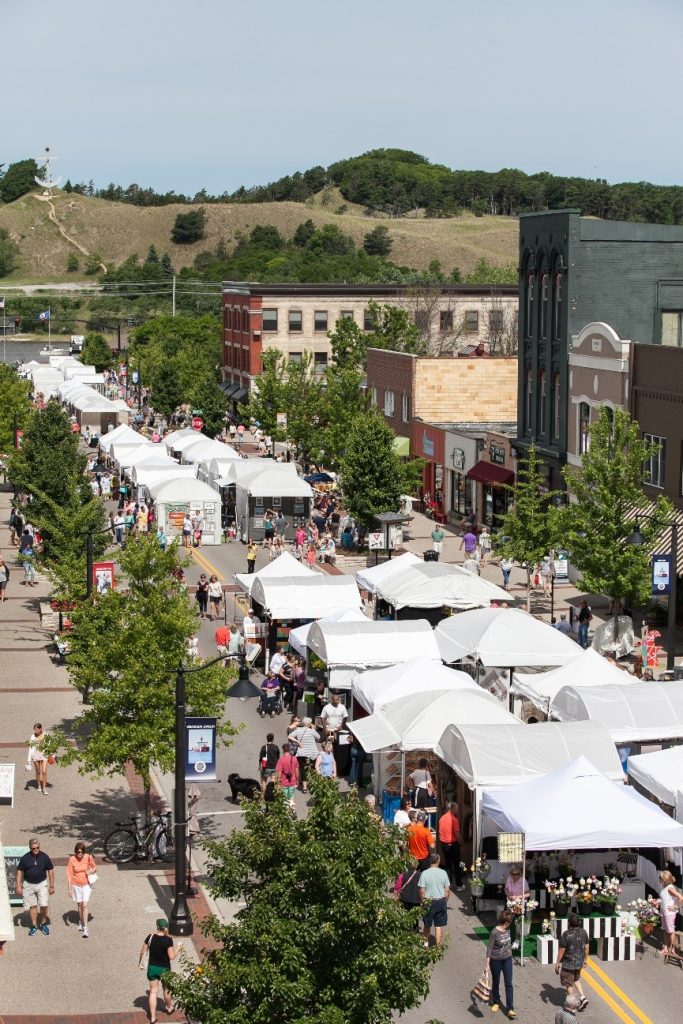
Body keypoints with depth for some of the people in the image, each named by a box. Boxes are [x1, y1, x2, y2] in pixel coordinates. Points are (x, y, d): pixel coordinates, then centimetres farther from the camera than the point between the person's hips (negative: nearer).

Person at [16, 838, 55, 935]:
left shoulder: (44, 857, -7)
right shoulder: (25, 858, -8)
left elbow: (50, 871, 2)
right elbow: (19, 872, 1)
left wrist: (52, 886, 2)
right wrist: (18, 886, -2)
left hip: (42, 884, -1)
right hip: (28, 885, 1)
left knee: (44, 905, -9)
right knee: (32, 906, 5)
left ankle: (43, 924, 11)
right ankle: (34, 925, 18)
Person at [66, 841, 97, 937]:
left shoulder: (89, 857, -12)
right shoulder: (71, 859, -14)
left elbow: (94, 868, 4)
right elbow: (69, 874, -9)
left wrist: (91, 871, -19)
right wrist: (70, 888, -10)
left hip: (86, 884, -1)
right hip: (76, 885, 1)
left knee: (84, 905, -9)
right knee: (79, 905, 14)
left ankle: (85, 928, -9)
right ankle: (81, 922, 37)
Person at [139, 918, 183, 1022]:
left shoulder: (150, 938, -11)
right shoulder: (168, 940, -19)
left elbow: (143, 952, -3)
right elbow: (171, 956, -20)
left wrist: (140, 962, 14)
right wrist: (178, 949, -2)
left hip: (152, 968, 2)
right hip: (164, 969, -2)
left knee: (153, 992, 9)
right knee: (166, 990, 22)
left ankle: (153, 1017, 10)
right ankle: (169, 1007, 47)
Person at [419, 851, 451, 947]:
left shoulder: (424, 873, -11)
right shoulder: (443, 873, -6)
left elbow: (422, 891, -11)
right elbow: (447, 890, -2)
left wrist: (422, 902, 3)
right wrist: (445, 902, 11)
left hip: (428, 902, -1)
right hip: (441, 901, 1)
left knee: (427, 925, 18)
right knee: (439, 926, 6)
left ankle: (426, 943, 31)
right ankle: (438, 946, 6)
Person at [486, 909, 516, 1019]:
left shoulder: (507, 930, -2)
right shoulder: (495, 933, -22)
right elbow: (489, 948, -18)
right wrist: (487, 964, -19)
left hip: (507, 959, 5)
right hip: (496, 960, -5)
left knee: (509, 984, -1)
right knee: (496, 982, 15)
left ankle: (509, 1009, -1)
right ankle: (496, 1002, 36)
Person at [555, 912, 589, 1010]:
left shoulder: (566, 935, -22)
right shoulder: (583, 932, -5)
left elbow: (561, 950, -16)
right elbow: (587, 947, 5)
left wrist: (557, 963, -5)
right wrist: (584, 959, 19)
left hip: (568, 963, -5)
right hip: (579, 962, 5)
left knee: (569, 984, 10)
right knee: (576, 979, 28)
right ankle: (583, 997, 15)